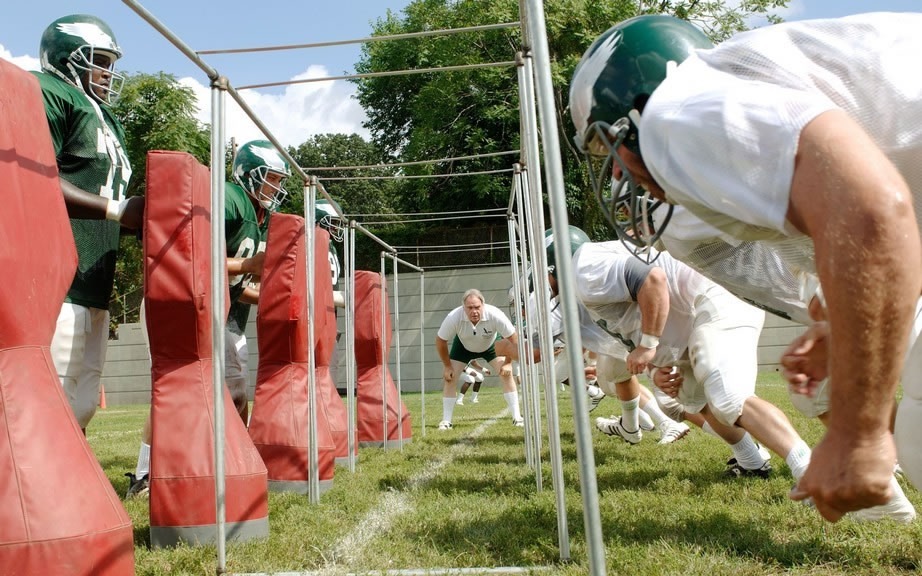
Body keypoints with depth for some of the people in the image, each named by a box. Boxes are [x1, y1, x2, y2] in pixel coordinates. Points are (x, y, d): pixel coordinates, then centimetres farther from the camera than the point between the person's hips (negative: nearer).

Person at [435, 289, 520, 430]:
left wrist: (507, 363, -23)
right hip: (463, 346, 1)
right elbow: (440, 341, -19)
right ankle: (446, 421, 4)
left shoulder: (495, 315, -39)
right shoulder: (453, 318, -37)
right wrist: (447, 366, -13)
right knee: (450, 378, -9)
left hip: (490, 345, 0)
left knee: (506, 373, -15)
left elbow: (513, 339, -23)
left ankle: (517, 418, -5)